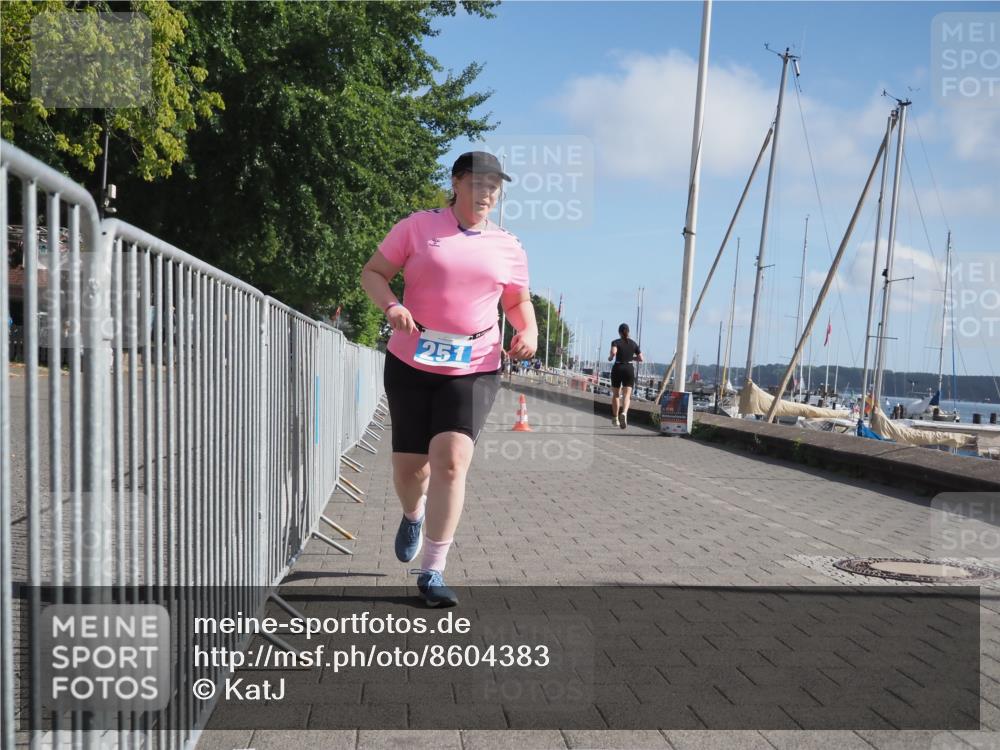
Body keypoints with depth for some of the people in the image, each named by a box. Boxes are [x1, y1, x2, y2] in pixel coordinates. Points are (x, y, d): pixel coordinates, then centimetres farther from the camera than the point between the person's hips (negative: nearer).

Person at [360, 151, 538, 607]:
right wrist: (391, 305, -16)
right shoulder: (418, 227, 2)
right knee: (409, 464, 7)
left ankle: (432, 572, -6)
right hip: (411, 362, 0)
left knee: (451, 459, -16)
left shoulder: (508, 247, 9)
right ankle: (413, 516, 46)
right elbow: (372, 273, 4)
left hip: (474, 369, 0)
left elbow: (518, 301, 20)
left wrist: (529, 331, -1)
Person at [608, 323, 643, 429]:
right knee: (627, 395, -8)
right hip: (629, 369, 1)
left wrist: (610, 358, -3)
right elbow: (641, 359, 9)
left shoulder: (616, 342, -3)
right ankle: (624, 413, -37)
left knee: (616, 395, 15)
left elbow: (613, 352, -23)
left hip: (617, 368, -1)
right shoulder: (633, 343, 7)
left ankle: (615, 419, 24)